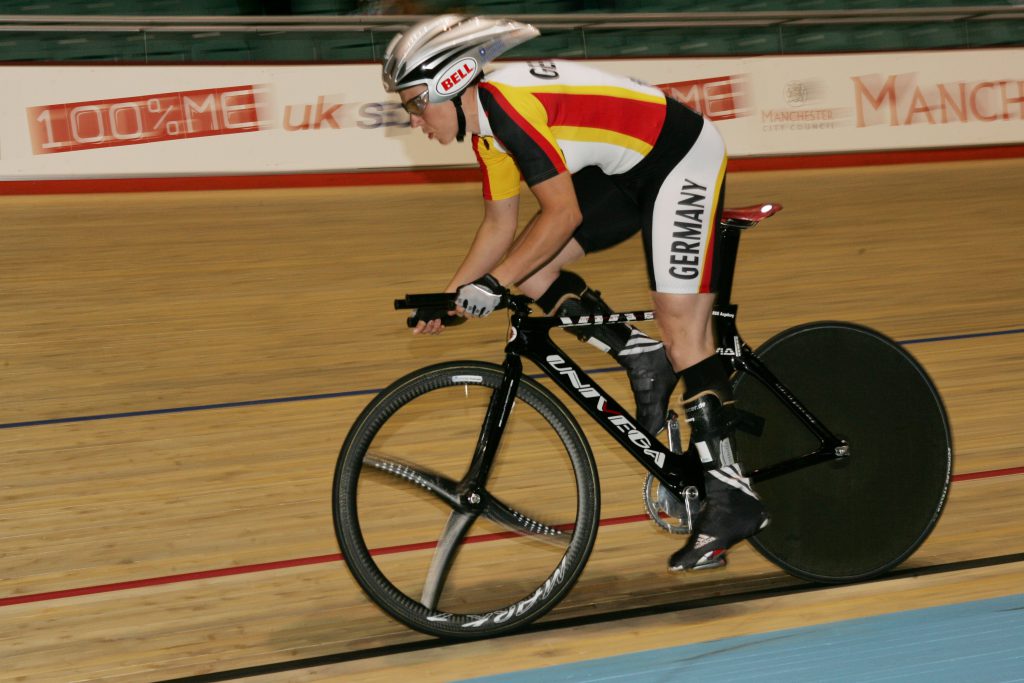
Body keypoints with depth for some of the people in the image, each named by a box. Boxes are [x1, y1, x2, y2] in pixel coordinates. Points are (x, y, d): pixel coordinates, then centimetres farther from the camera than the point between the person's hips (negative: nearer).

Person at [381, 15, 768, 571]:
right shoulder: (486, 126, 3)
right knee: (528, 268, 1)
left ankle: (730, 497, -8)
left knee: (683, 331, -12)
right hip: (626, 173, 10)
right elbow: (501, 226, 12)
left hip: (682, 158, -10)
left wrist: (492, 283, -26)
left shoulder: (508, 103, -25)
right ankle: (643, 359, 8)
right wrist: (450, 295, 6)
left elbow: (563, 214, -28)